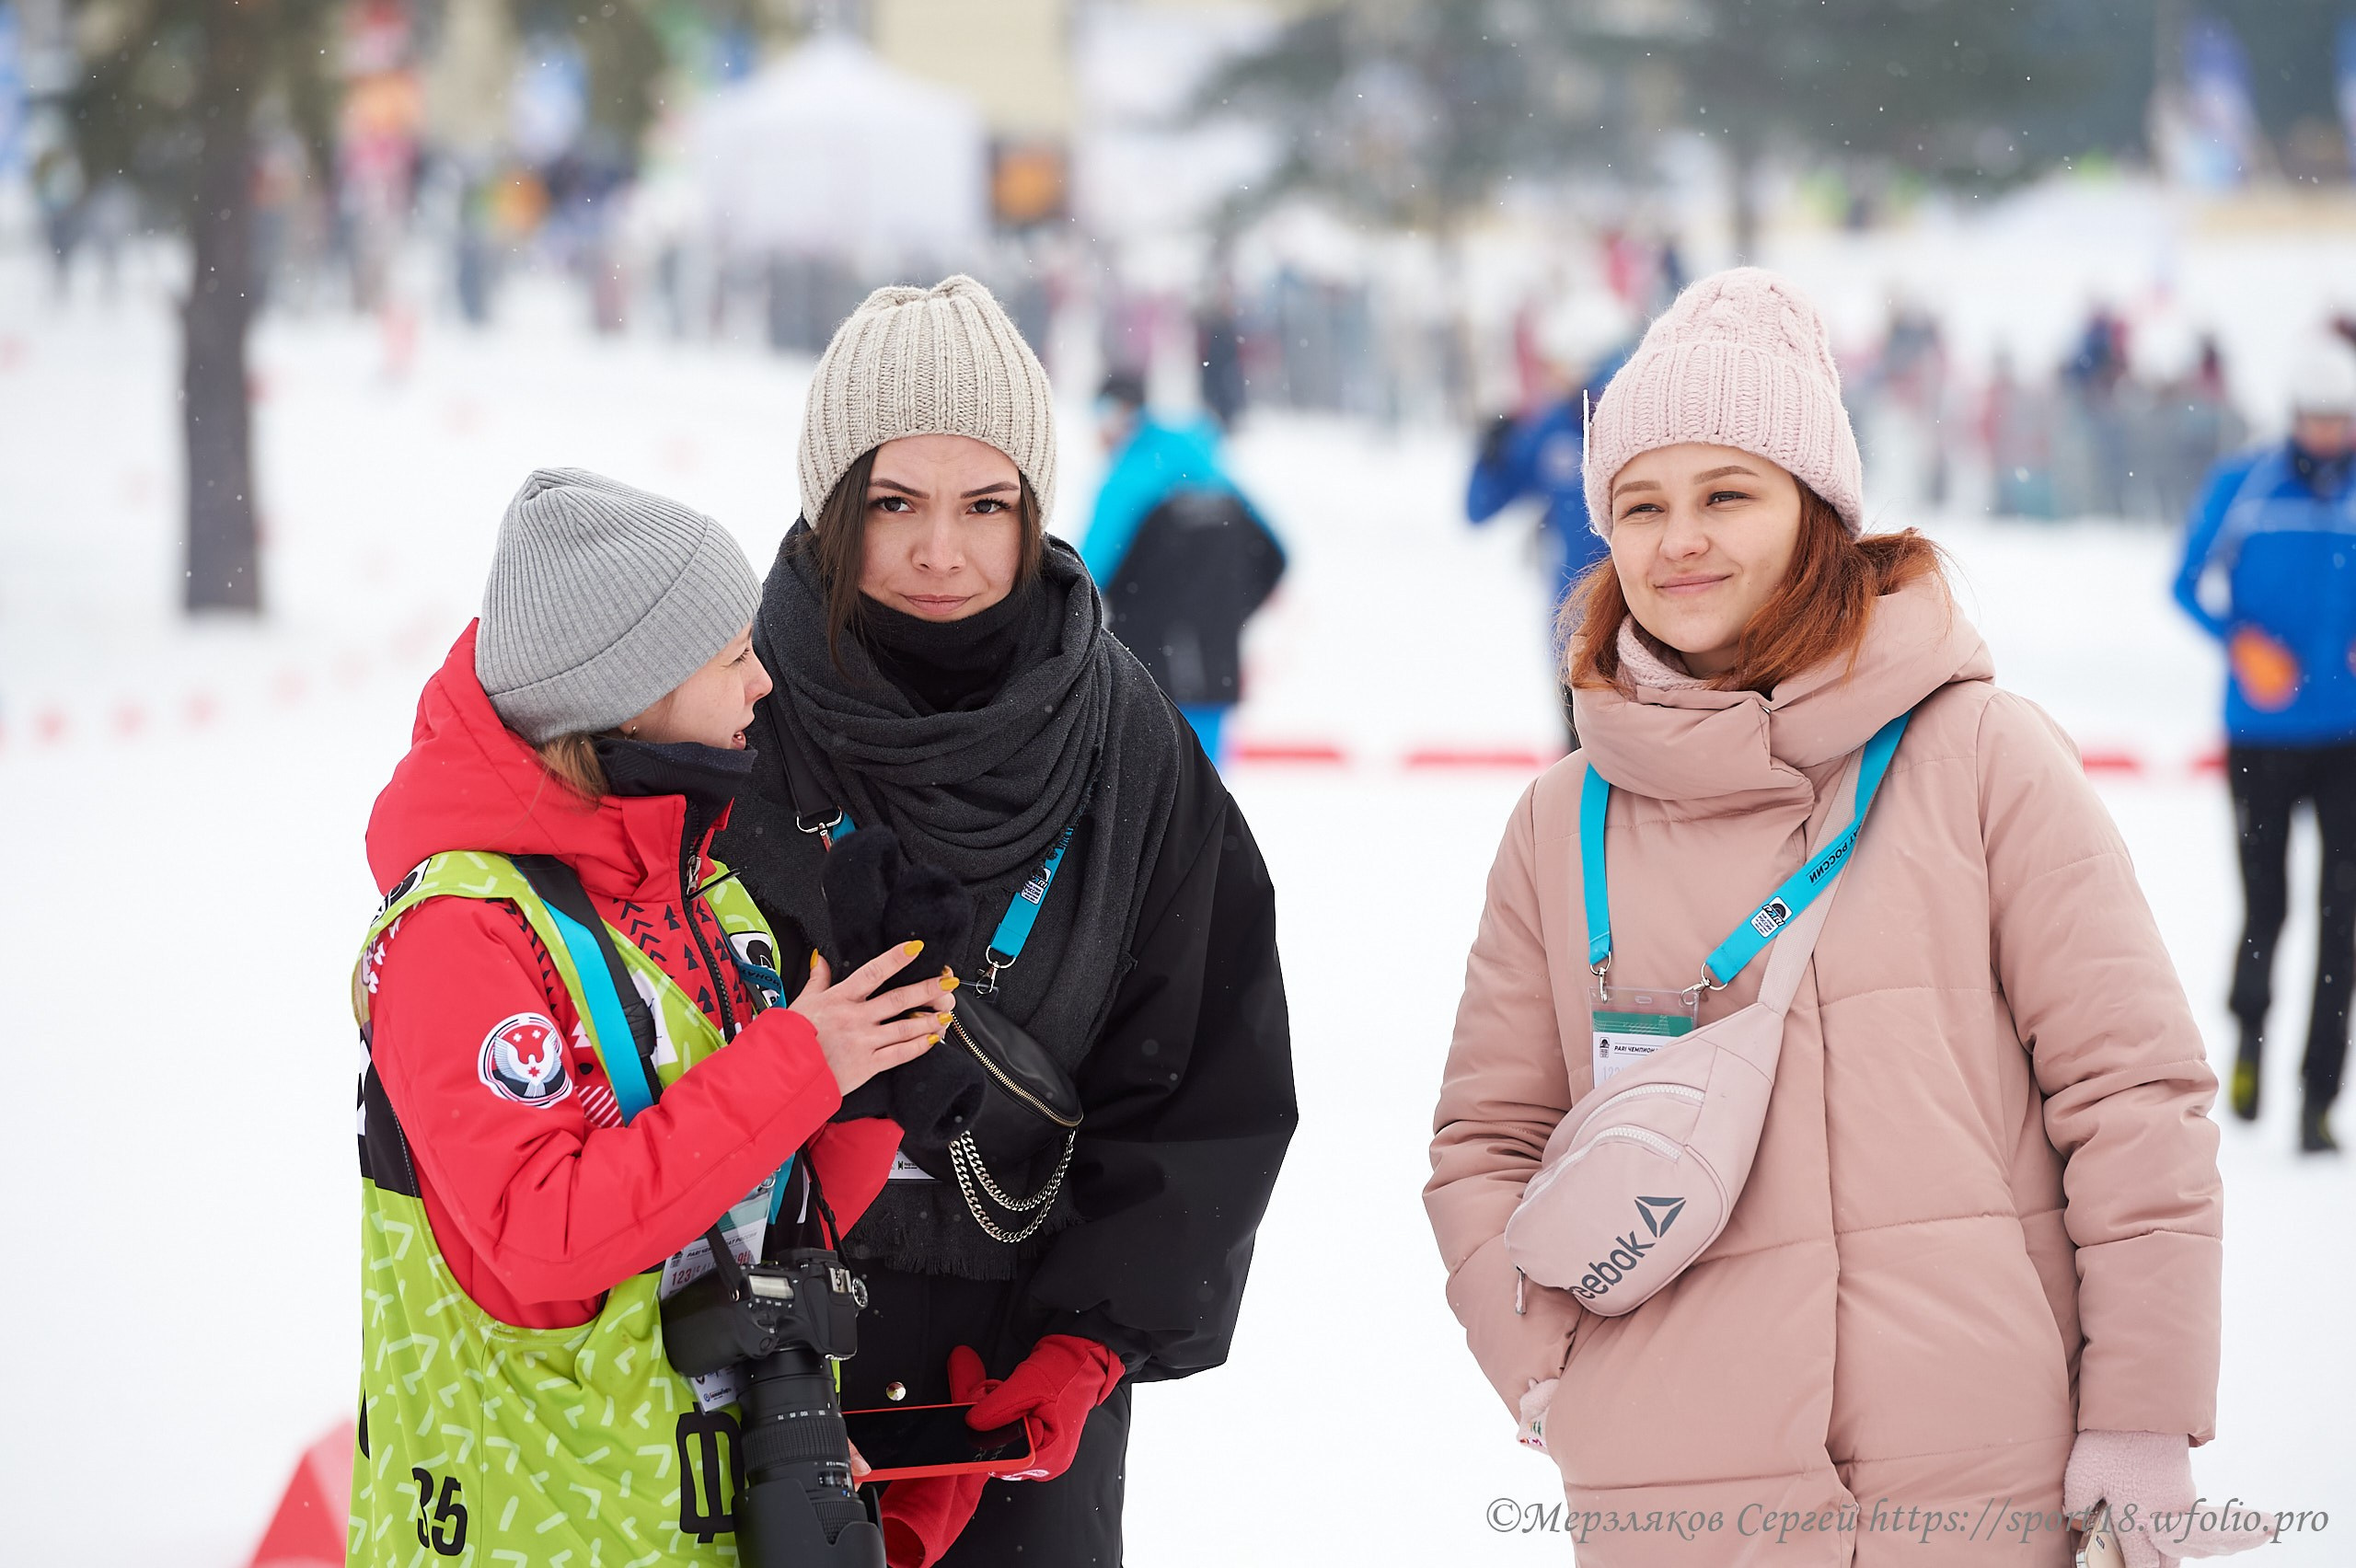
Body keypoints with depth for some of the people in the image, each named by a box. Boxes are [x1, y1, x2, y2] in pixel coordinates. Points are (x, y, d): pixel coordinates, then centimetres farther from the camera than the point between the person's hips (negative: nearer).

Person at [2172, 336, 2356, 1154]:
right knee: (2263, 904, 2)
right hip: (2262, 737, 0)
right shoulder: (2243, 486, 0)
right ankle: (2249, 1027, 32)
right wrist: (2241, 639, -10)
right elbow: (2193, 580, 7)